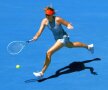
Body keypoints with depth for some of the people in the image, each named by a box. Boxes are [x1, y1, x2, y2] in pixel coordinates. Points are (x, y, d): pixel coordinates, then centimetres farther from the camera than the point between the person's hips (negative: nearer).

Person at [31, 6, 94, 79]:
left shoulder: (57, 19, -27)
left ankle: (42, 73, -14)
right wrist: (36, 37, -41)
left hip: (63, 37, -8)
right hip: (57, 38, 8)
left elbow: (68, 24, -17)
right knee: (71, 45, 35)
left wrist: (69, 26, -41)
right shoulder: (44, 21, -12)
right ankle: (88, 46, 63)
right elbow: (40, 31, -20)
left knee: (49, 53, -21)